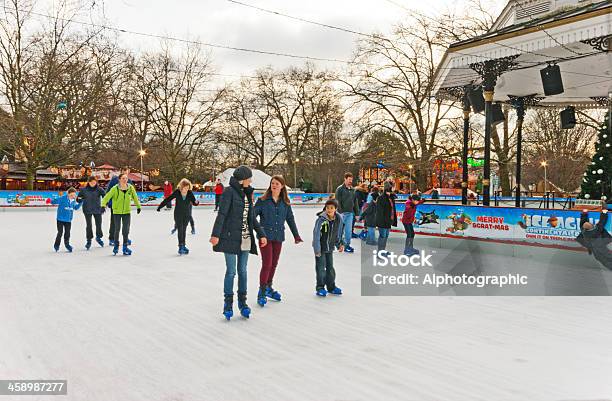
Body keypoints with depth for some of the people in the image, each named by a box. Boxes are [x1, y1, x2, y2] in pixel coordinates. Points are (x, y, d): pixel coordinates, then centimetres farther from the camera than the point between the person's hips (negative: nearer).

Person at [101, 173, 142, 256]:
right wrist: (103, 205, -34)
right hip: (117, 211, -2)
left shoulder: (131, 188, -4)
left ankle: (125, 247, 15)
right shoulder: (115, 188, -13)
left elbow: (135, 197, 11)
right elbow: (107, 197, -18)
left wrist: (138, 206, 21)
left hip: (127, 212, 2)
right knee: (117, 229, 3)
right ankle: (116, 246, 24)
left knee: (126, 230, 3)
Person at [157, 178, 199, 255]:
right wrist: (160, 207, -5)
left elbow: (194, 202, -10)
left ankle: (183, 245, 20)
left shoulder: (190, 193, -8)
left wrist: (196, 202, -34)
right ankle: (180, 246, -9)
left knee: (184, 230, 10)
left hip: (186, 214, 2)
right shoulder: (177, 192, -13)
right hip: (178, 214, -2)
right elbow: (167, 199, -7)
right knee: (180, 229, -9)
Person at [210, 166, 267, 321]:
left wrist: (261, 234, 17)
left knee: (242, 271, 10)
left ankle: (242, 301, 20)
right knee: (231, 271, -2)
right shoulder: (229, 191, -7)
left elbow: (252, 217, 20)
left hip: (245, 238, 6)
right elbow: (222, 214, -15)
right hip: (231, 237, -6)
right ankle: (228, 303, 11)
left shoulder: (246, 193, 15)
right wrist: (216, 234, -23)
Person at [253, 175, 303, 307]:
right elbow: (252, 215, -8)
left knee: (274, 264, 13)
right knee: (267, 264, -8)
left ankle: (268, 288, 31)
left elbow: (290, 219, 13)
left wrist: (296, 235, 15)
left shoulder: (285, 203, 6)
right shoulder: (263, 200, -5)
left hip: (278, 237, 4)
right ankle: (262, 292, 3)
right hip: (265, 235, -4)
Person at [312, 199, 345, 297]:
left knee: (330, 267, 14)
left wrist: (340, 244, 6)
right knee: (321, 267, -1)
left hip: (330, 247, 5)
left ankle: (331, 286, 26)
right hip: (321, 247, -5)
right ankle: (320, 287, 11)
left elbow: (340, 233, 10)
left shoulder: (339, 219, -6)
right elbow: (316, 234, -22)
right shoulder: (321, 219, -23)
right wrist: (317, 249, -23)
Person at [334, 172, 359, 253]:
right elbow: (338, 201, -9)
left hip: (350, 213, 5)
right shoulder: (340, 189, -5)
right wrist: (340, 212, -16)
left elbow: (355, 202, 16)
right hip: (342, 213, -5)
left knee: (349, 230, 3)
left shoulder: (353, 190, 13)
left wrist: (357, 213, 13)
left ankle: (347, 245, 10)